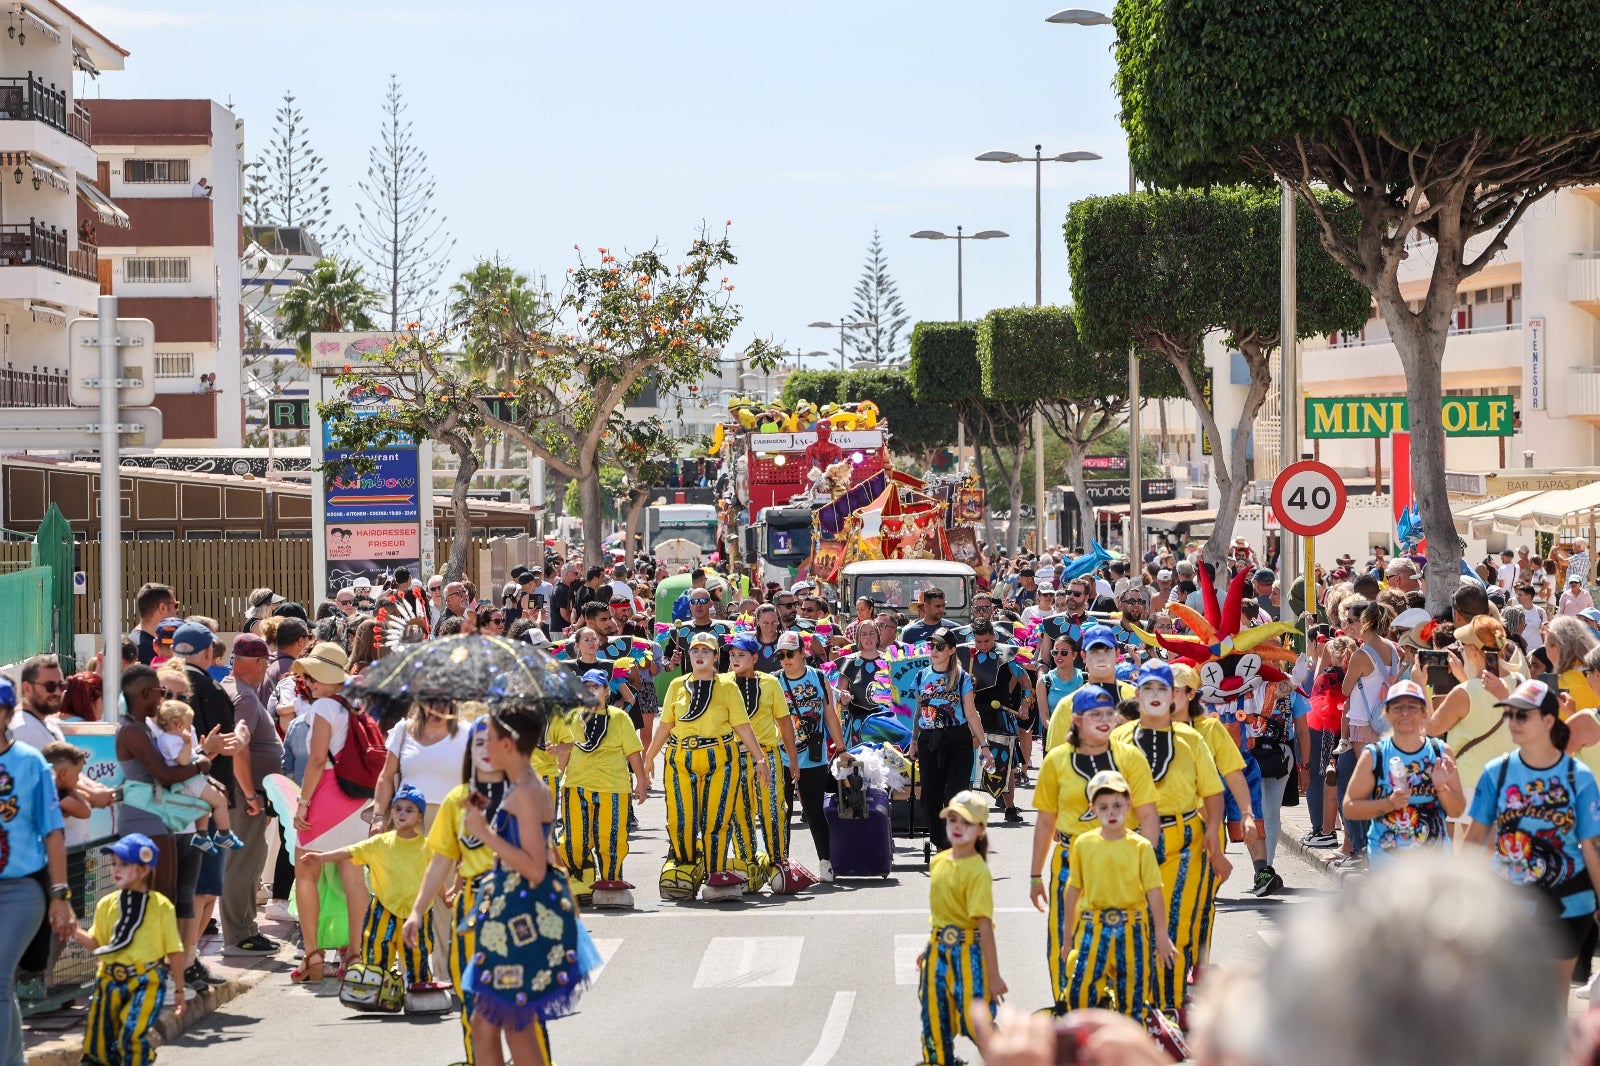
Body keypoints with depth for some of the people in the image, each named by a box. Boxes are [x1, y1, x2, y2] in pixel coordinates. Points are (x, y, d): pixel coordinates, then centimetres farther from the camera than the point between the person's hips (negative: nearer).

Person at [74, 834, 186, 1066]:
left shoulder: (161, 906, -4)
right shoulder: (107, 904, 6)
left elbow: (174, 951, 0)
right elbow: (96, 943, 11)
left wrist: (179, 990, 2)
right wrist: (75, 933, -7)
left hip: (146, 982, -5)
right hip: (110, 980, 5)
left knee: (131, 1035, -22)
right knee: (98, 1043, 4)